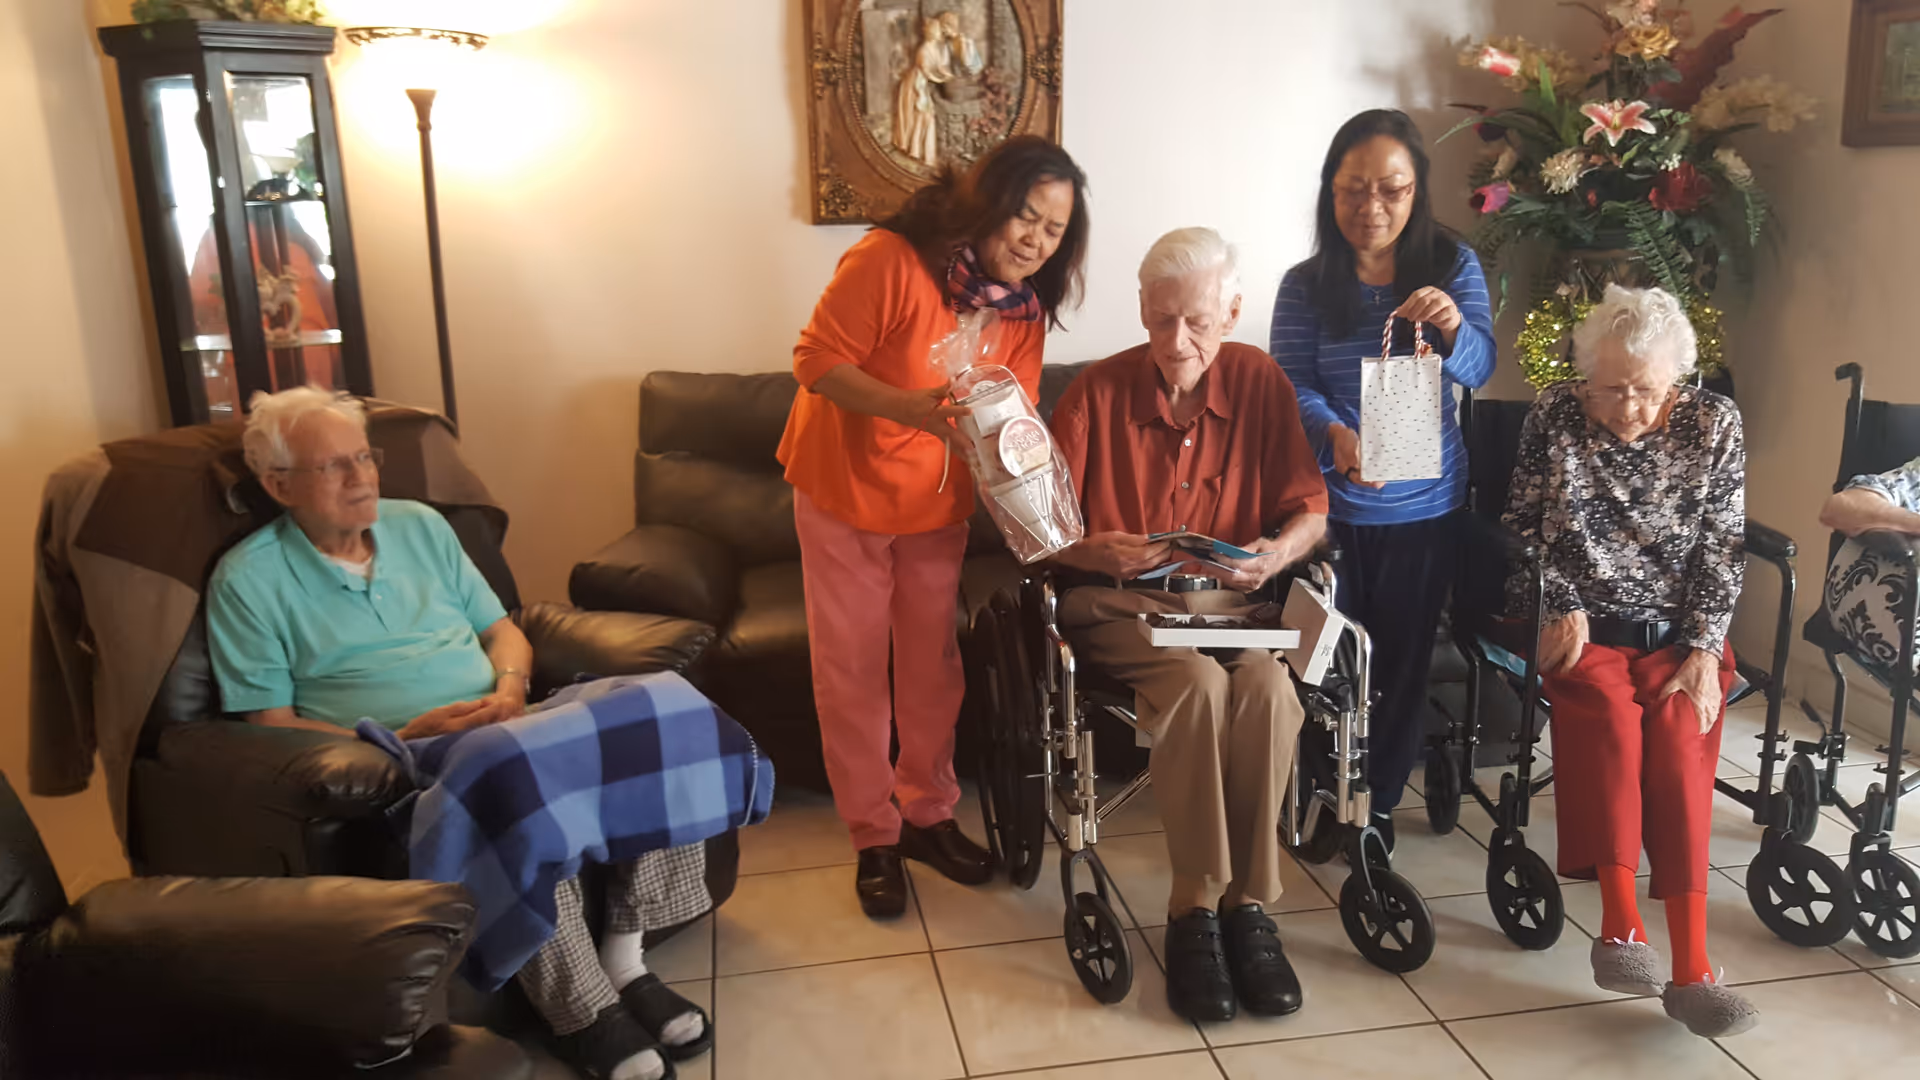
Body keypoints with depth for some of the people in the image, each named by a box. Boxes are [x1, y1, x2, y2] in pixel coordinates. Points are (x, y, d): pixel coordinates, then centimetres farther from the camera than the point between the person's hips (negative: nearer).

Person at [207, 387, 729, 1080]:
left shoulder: (421, 524, 18)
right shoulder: (248, 580, 3)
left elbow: (503, 631, 20)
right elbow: (269, 725, -2)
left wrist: (510, 688, -4)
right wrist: (404, 739, -15)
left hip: (498, 730, 6)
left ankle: (623, 957, -10)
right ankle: (581, 1015, -22)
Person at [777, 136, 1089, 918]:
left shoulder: (1025, 308, -5)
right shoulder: (889, 262, -24)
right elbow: (817, 360, -22)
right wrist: (906, 406, -37)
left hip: (938, 503, 5)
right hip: (844, 491, -5)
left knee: (933, 664, 12)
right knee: (851, 671, 4)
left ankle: (928, 813, 30)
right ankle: (873, 837, 18)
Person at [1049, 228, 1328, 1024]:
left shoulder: (1260, 382, 3)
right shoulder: (1098, 391, -4)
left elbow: (1310, 510, 5)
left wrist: (1277, 553, -18)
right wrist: (1099, 551, -25)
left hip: (1227, 601, 2)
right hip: (1119, 604, -2)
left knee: (1268, 686, -31)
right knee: (1197, 683, -33)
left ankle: (1249, 904, -17)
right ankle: (1196, 909, -20)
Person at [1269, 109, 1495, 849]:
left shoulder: (1454, 267, -2)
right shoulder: (1305, 286, -5)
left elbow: (1478, 368, -11)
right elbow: (1291, 384, -13)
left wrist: (1453, 328, -35)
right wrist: (1335, 433, -34)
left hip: (1426, 508, 1)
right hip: (1332, 505, -1)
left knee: (1404, 659, 9)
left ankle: (1382, 799, 27)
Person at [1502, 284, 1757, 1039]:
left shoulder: (1714, 425, 2)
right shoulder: (1554, 417, 0)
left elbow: (1723, 550, 0)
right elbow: (1527, 529, 6)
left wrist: (1703, 652, -8)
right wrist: (1562, 609, -4)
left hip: (1678, 630, 1)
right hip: (1585, 628, -1)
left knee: (1679, 734, -25)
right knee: (1612, 715, -30)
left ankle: (1691, 967, -27)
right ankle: (1622, 925, -28)